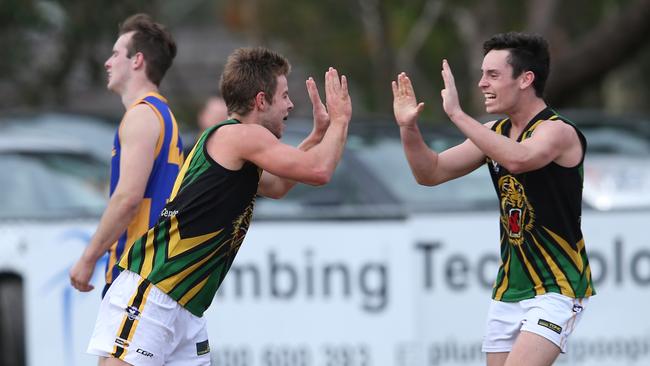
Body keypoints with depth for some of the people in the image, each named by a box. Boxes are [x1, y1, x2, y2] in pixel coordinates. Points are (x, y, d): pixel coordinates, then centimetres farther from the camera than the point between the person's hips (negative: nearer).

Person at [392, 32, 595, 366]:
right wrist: (408, 128, -8)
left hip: (556, 287, -8)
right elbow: (431, 173, 9)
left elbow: (517, 159, -36)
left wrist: (457, 114, -35)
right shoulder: (495, 133, 8)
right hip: (509, 287, 8)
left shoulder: (558, 132, -15)